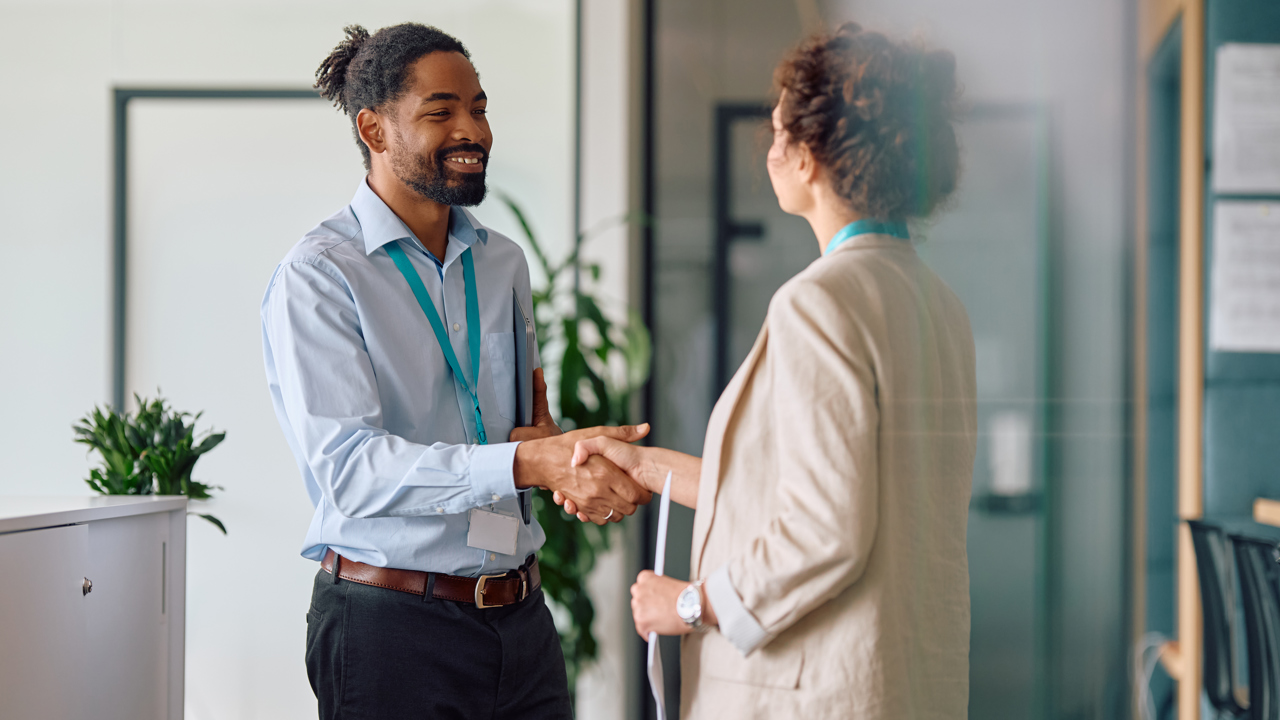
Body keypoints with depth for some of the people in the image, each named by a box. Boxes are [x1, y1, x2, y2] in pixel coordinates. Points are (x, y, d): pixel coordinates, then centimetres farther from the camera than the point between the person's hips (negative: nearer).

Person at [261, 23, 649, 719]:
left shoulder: (504, 263, 13)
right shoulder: (316, 276, -9)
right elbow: (345, 466, -21)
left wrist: (542, 435, -2)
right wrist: (529, 461, -30)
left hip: (521, 618, 6)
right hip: (390, 627, -6)